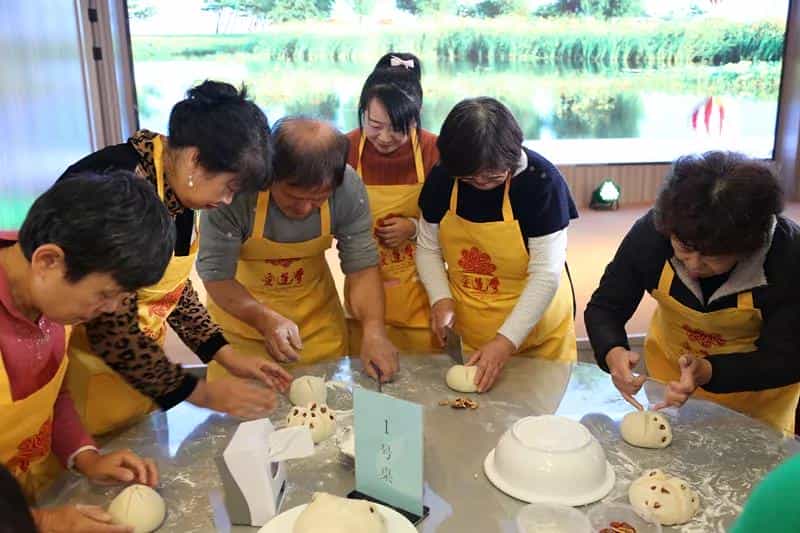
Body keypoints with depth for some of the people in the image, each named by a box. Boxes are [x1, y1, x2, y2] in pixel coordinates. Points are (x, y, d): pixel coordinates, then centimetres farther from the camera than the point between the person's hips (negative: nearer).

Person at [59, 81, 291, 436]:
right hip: (83, 361, -7)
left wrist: (229, 357, 1)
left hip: (132, 356, 8)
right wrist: (205, 395, -16)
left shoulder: (177, 181, -3)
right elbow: (112, 332, -26)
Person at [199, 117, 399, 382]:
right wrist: (265, 320, -40)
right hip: (241, 309, -2)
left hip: (317, 314, 3)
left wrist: (374, 330, -31)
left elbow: (362, 267, -15)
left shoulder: (348, 188, -23)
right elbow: (216, 275, -24)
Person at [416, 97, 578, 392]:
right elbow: (427, 247, 4)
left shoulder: (542, 181, -20)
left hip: (536, 335, -3)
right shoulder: (442, 178, -8)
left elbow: (547, 274, -21)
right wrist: (441, 298, -12)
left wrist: (507, 341, -25)